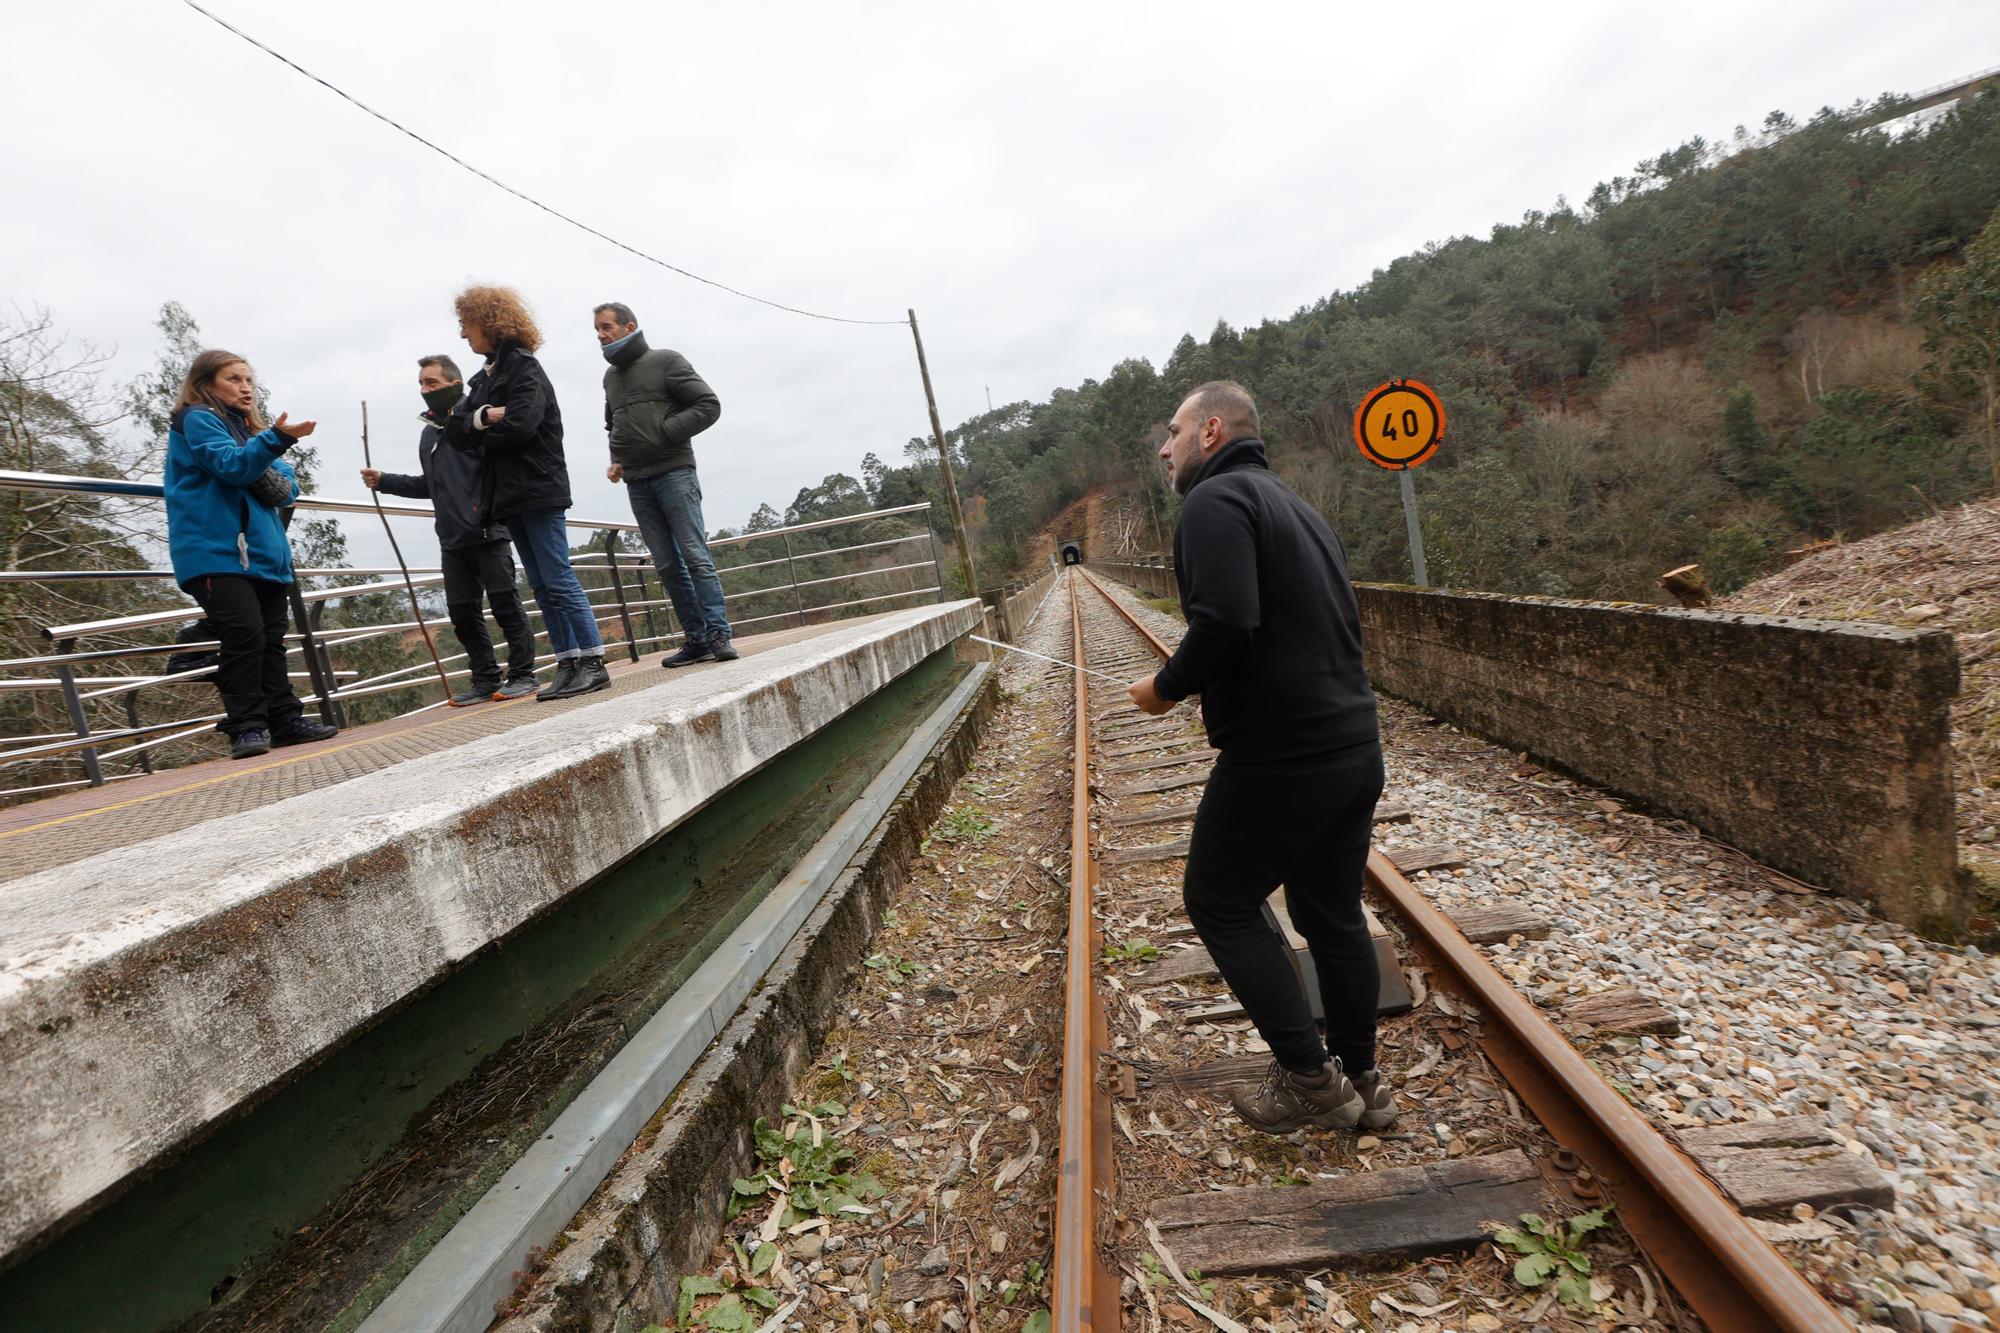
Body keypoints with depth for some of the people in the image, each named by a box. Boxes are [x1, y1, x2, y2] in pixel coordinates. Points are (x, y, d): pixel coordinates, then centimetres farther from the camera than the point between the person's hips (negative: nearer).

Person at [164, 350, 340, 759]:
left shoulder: (250, 427, 23)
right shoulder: (197, 419, 0)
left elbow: (288, 486, 15)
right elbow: (231, 464, -19)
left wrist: (279, 486, -8)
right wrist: (277, 438, -34)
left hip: (263, 550, 8)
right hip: (215, 550, -8)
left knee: (271, 637, 7)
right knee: (244, 632, -17)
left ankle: (285, 719, 11)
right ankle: (246, 726, -12)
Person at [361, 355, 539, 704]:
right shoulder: (428, 433, 19)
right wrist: (383, 481, 18)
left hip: (487, 534, -7)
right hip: (452, 540, 8)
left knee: (505, 603, -4)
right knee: (462, 612, 7)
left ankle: (522, 675, 4)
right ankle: (485, 679, 14)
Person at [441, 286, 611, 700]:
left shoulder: (524, 368, -5)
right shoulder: (482, 379, 19)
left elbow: (520, 425, -19)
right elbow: (454, 432, 8)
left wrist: (476, 434, -2)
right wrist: (483, 417, -11)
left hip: (538, 493, -8)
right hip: (508, 495, 8)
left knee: (559, 581, -10)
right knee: (542, 587, 6)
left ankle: (594, 663, -8)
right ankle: (568, 665, 9)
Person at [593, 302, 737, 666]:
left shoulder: (666, 361, 1)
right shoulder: (610, 376, 20)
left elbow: (709, 405, -6)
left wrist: (665, 431, -12)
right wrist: (616, 459, 16)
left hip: (673, 472, -6)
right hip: (636, 483, 6)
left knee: (695, 557, -12)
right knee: (667, 565, 2)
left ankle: (717, 634, -10)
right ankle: (696, 639, 5)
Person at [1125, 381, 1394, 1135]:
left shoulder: (1216, 500, -10)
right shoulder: (1294, 505, 19)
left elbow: (1225, 622, -26)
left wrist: (1167, 688, -9)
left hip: (1278, 756, -9)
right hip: (1355, 748, 9)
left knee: (1220, 904, 9)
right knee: (1333, 913, 18)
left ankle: (1310, 1081, 13)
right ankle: (1360, 1082, 30)